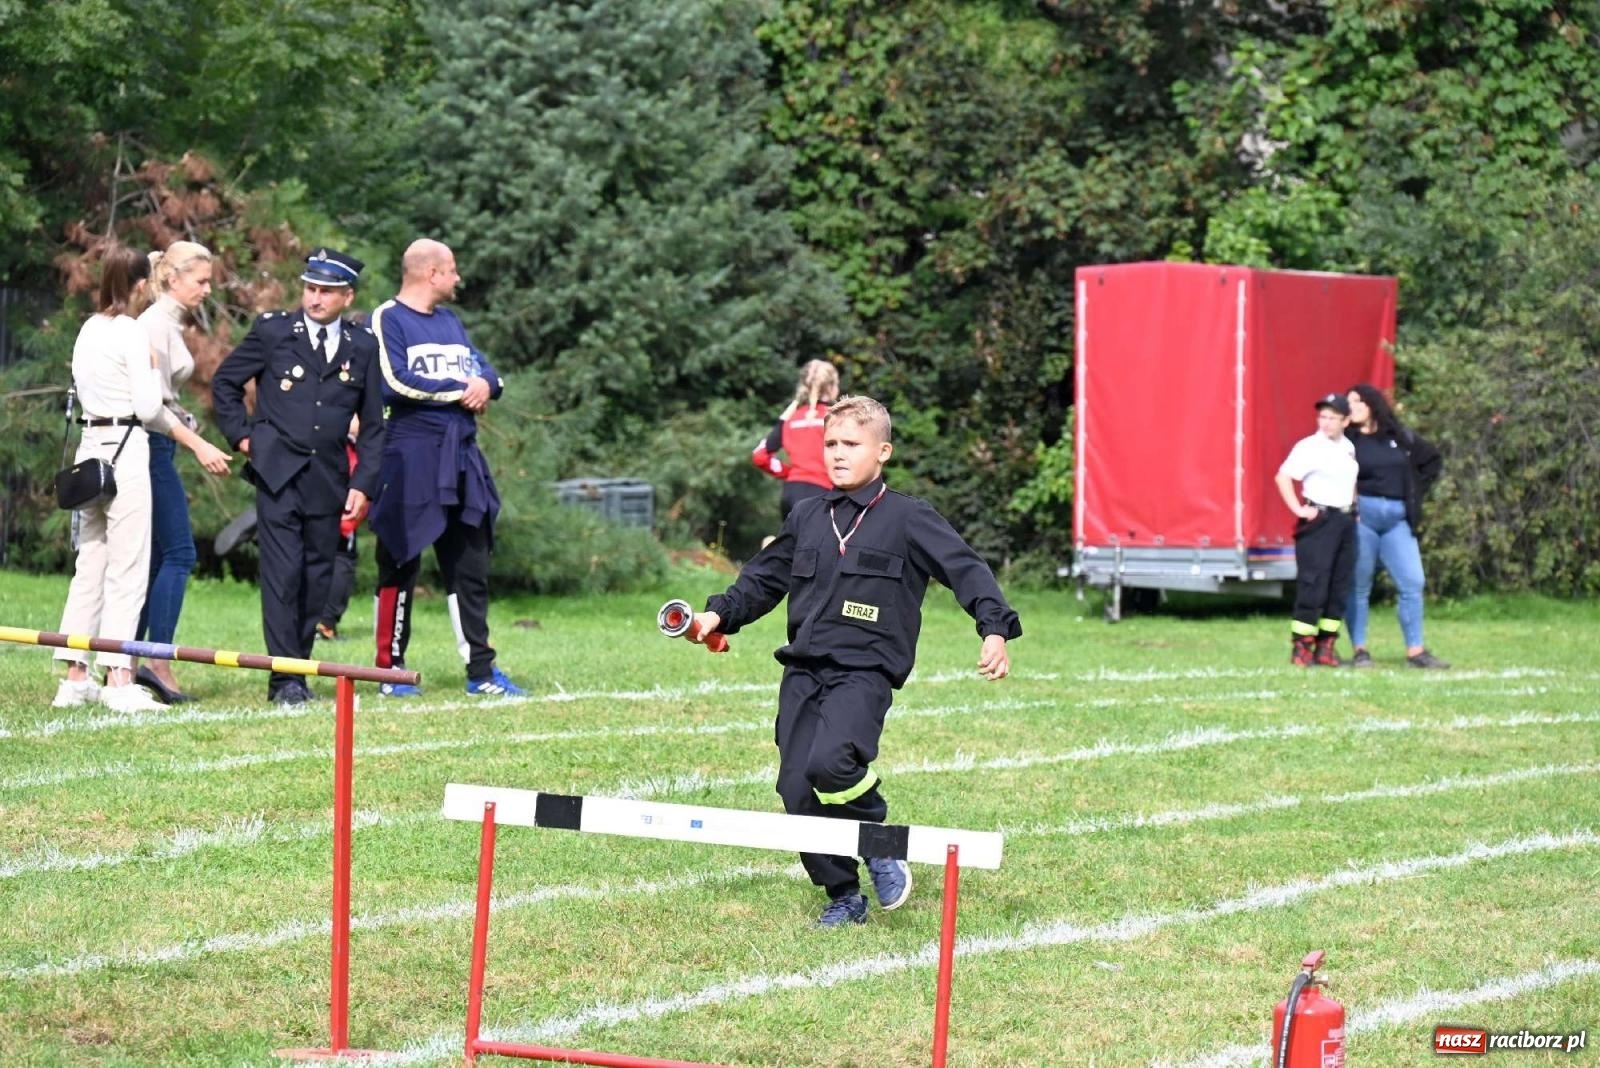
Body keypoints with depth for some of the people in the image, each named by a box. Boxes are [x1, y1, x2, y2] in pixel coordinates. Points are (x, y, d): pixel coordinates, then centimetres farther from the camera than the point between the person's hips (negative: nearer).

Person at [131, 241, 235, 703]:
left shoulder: (170, 323, 15)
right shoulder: (156, 325, -14)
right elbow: (151, 405, -19)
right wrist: (197, 444, -21)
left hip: (156, 450, 10)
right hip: (151, 445, -10)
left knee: (155, 557, 9)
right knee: (177, 553, -11)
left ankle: (126, 660, 9)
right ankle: (159, 661, -14)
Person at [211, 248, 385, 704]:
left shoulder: (362, 348, 8)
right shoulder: (272, 332, 3)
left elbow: (373, 425, 12)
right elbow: (225, 382, 14)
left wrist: (363, 484, 3)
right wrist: (243, 435, 5)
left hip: (329, 479, 3)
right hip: (278, 473, -3)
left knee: (316, 579, 4)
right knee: (282, 574, -10)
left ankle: (297, 670, 13)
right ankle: (284, 678, -10)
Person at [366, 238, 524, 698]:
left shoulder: (450, 322, 21)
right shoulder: (387, 320, -3)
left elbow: (485, 372, 17)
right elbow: (396, 383, -16)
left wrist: (485, 384, -8)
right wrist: (460, 390, -8)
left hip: (461, 458, 8)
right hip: (409, 459, -8)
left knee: (471, 568, 7)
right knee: (400, 566, -2)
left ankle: (481, 672, 11)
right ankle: (391, 671, 3)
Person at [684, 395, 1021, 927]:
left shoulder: (909, 519, 0)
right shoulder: (806, 518, 16)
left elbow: (966, 570, -5)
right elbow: (764, 578, 27)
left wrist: (995, 630, -19)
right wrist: (720, 614, 12)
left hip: (865, 671, -6)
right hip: (802, 673, 6)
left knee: (830, 762, -31)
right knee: (798, 792, -1)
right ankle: (843, 898, 16)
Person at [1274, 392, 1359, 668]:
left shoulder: (1349, 447, 12)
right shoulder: (1309, 447, -9)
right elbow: (1283, 477, -17)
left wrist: (1355, 506, 17)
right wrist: (1298, 509, -18)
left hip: (1346, 521, 7)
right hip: (1319, 521, -7)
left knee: (1340, 587, 7)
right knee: (1313, 584, -9)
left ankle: (1325, 646, 12)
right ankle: (1301, 647, -5)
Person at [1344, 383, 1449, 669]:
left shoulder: (1400, 436, 10)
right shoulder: (1347, 440, 1)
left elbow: (1433, 460, 20)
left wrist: (1417, 492, 12)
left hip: (1398, 519, 3)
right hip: (1362, 515, -3)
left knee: (1413, 583, -3)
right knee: (1359, 586, 0)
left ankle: (1416, 651, 2)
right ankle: (1360, 651, 5)